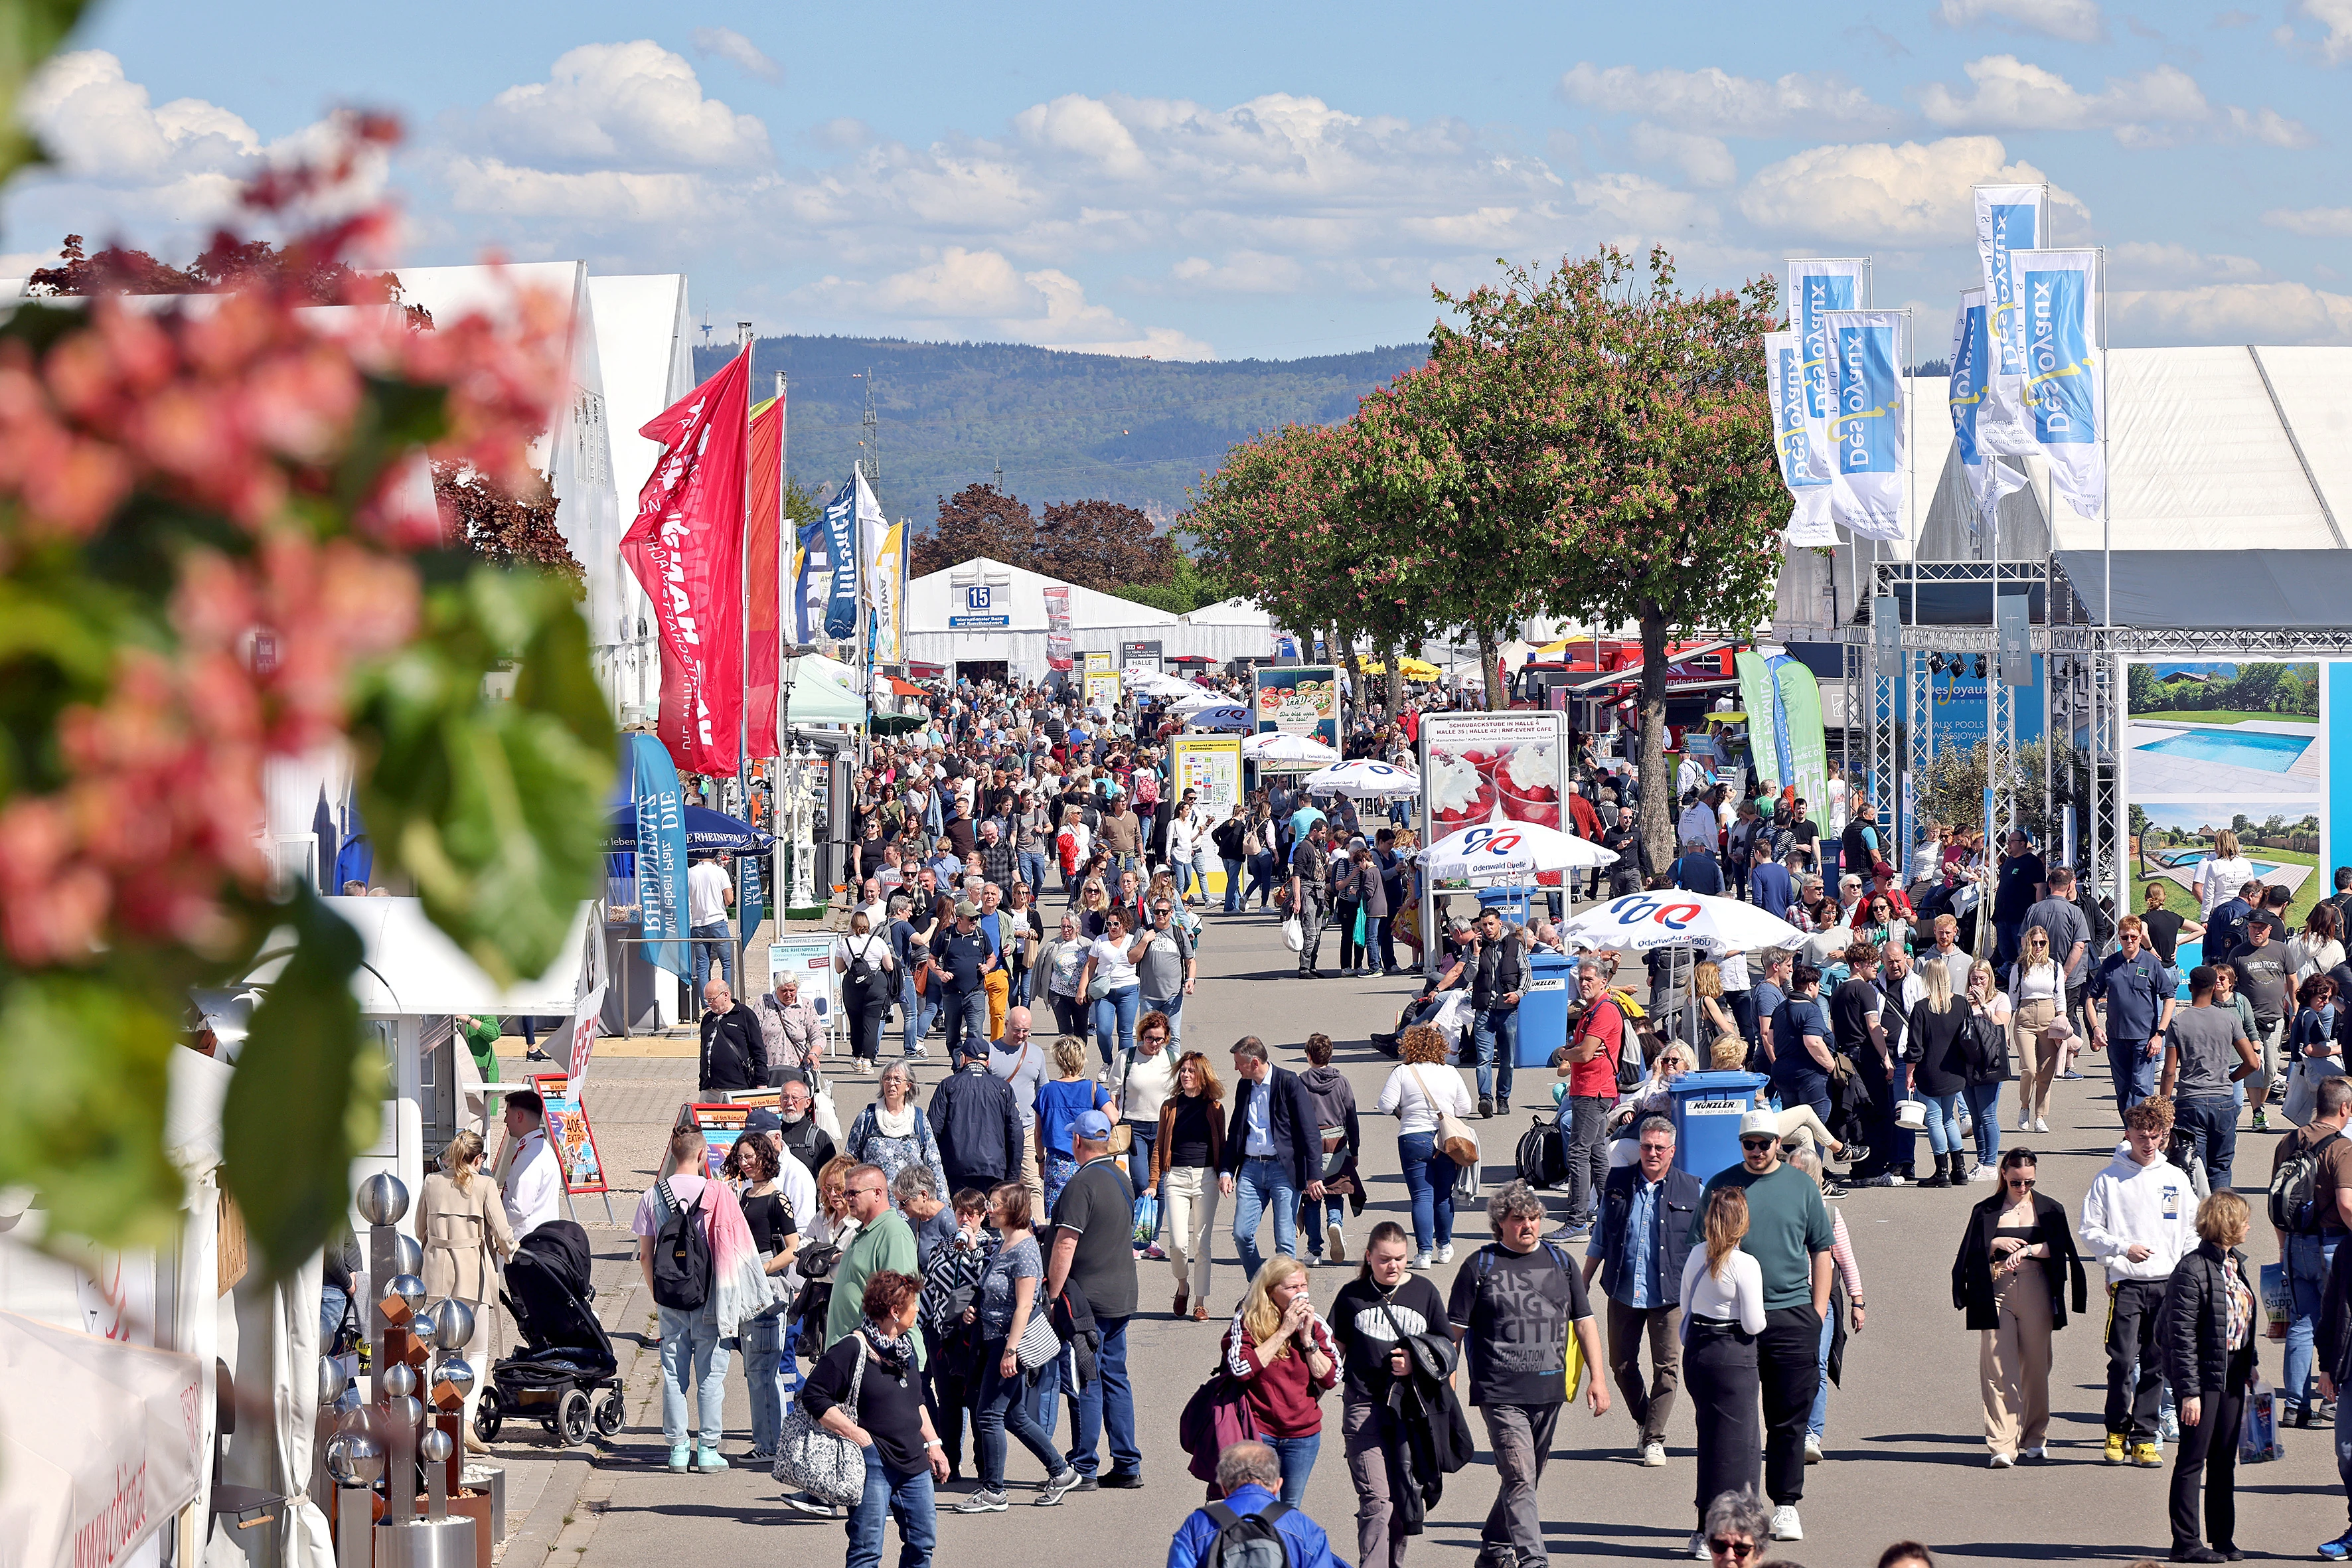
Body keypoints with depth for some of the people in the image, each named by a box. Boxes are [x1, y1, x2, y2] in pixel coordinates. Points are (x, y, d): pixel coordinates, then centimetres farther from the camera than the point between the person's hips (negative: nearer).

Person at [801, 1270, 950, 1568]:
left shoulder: (908, 1347, 13)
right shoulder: (852, 1349, -13)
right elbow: (813, 1395, -15)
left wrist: (933, 1444, 21)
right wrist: (857, 1434, -17)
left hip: (914, 1464, 8)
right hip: (873, 1463, -8)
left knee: (923, 1543, 10)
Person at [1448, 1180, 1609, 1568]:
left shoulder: (1560, 1263, 12)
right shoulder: (1480, 1267, 1)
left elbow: (1584, 1322, 15)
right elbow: (1454, 1331, 3)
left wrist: (1597, 1377, 7)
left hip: (1548, 1390, 4)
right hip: (1500, 1392, -4)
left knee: (1527, 1477, 12)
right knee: (1519, 1477, -14)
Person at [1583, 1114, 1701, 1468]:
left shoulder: (1690, 1190, -2)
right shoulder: (1618, 1183, 4)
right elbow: (1600, 1238, 12)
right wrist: (1583, 1283, 12)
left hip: (1669, 1296, -2)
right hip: (1623, 1293, 2)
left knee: (1667, 1367, -1)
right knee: (1622, 1365, 10)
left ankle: (1654, 1438, 10)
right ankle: (1643, 1423, 32)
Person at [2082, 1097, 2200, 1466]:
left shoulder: (2176, 1178, 10)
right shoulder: (2109, 1180, 2)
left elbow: (2192, 1233, 14)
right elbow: (2090, 1234, 2)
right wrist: (2124, 1248, -14)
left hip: (2168, 1284, 2)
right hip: (2126, 1284, -2)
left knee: (2155, 1366, 2)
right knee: (2122, 1362, -8)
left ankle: (2143, 1437, 7)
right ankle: (2117, 1431, 9)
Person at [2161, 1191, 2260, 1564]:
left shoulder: (2235, 1264, 9)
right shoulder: (2193, 1270, -17)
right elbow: (2182, 1337, -18)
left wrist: (2251, 1365, 14)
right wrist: (2189, 1391, -20)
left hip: (2233, 1375, 8)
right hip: (2204, 1375, -8)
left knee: (2225, 1459, 13)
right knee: (2193, 1459, -1)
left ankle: (2223, 1537, 21)